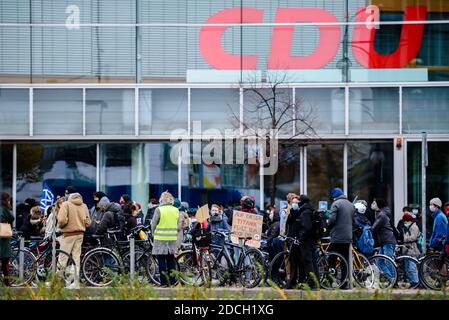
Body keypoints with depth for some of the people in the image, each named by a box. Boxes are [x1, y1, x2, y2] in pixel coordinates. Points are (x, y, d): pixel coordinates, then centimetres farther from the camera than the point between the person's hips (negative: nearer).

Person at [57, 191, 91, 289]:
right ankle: (76, 282, 7)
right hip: (80, 234, 5)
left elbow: (62, 219, -19)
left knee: (63, 258, 1)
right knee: (77, 257, 8)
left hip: (69, 234, -5)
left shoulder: (66, 204, -9)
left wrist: (59, 226, 0)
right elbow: (88, 222, 6)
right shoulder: (84, 206, 6)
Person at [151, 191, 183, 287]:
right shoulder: (176, 211, 5)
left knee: (162, 261, 0)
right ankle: (172, 282, 11)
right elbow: (180, 227, 9)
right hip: (173, 239, 4)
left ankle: (164, 282, -2)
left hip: (160, 239, -4)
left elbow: (153, 224, -2)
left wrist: (154, 234, 14)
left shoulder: (159, 210, -7)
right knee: (171, 261, 11)